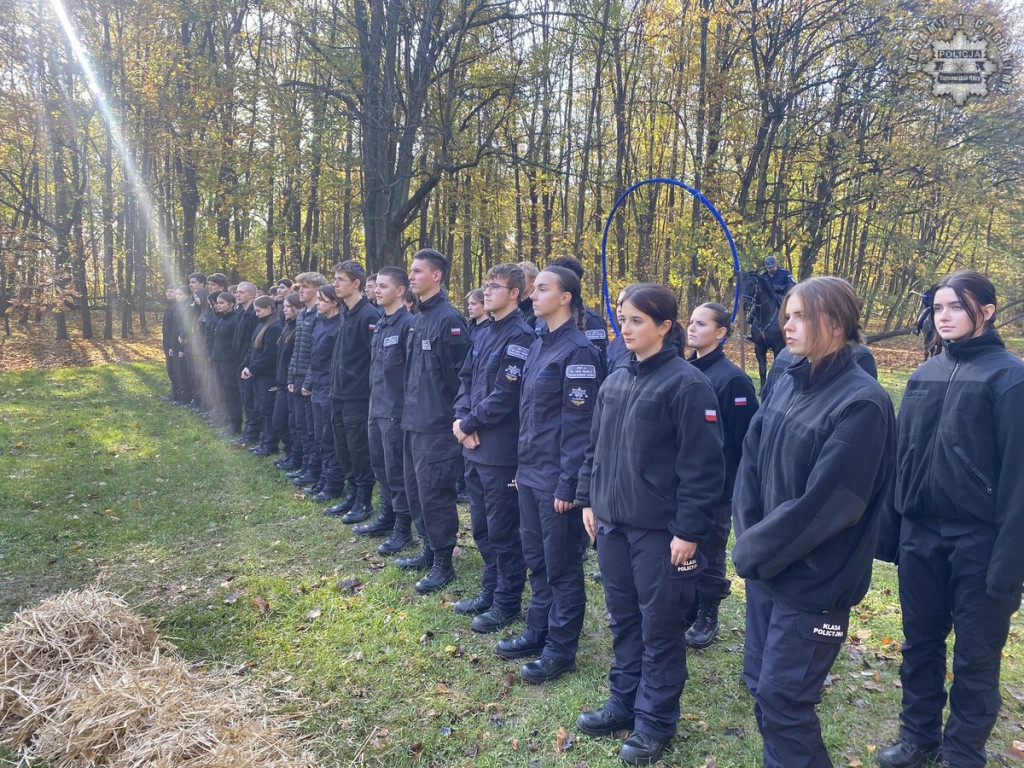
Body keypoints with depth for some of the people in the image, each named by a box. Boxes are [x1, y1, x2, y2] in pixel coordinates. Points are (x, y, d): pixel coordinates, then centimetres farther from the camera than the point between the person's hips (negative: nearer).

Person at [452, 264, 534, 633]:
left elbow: (505, 395, -20)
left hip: (501, 450, -9)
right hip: (475, 447, 9)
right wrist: (462, 418, -3)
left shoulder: (520, 336, -14)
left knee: (503, 531, 3)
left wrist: (469, 424, -11)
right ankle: (490, 592, 34)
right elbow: (466, 379, 14)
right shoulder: (482, 334, 12)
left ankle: (507, 603, 18)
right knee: (481, 526, 18)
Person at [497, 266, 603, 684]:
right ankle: (538, 632, 34)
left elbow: (579, 424, -17)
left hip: (556, 478, -8)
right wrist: (522, 465, 16)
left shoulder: (578, 350, -15)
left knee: (562, 564, 5)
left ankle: (561, 649, 20)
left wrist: (568, 483, -18)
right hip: (530, 473, 8)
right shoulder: (539, 345, 12)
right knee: (536, 558, 18)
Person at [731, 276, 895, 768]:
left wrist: (754, 549, -14)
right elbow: (751, 464, 5)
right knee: (760, 683, 18)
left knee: (782, 701, 4)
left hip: (813, 581, -7)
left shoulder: (862, 403, -19)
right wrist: (749, 538, -7)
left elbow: (824, 503, -22)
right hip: (765, 567, 7)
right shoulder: (787, 384, 4)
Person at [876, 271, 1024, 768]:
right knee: (919, 642, 17)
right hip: (920, 534, 5)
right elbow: (900, 457, 8)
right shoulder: (925, 375, 8)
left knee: (976, 656, 10)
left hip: (979, 540, -5)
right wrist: (890, 531, 7)